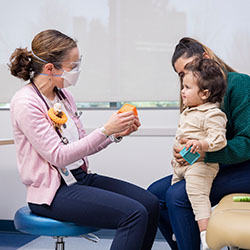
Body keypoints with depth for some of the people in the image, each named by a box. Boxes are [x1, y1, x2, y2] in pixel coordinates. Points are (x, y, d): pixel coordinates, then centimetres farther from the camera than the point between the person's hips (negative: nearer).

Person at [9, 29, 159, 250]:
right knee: (134, 214, -22)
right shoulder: (25, 103, -15)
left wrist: (117, 134, -2)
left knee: (150, 203, -6)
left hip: (80, 178, 8)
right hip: (53, 191, -8)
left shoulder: (63, 95, 10)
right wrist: (105, 130, -22)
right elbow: (59, 156, -21)